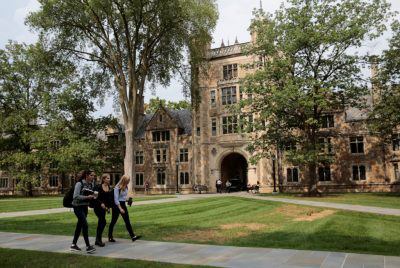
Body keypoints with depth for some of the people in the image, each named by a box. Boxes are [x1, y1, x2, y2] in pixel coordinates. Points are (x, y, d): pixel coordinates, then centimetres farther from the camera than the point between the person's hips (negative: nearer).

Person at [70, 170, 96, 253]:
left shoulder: (91, 184, 6)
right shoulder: (79, 184, -15)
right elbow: (75, 196, -21)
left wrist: (92, 197, -5)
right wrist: (87, 197, -26)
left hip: (85, 207, 8)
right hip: (78, 207, -8)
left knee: (80, 225, 14)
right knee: (85, 225, -14)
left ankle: (74, 245, 26)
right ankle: (88, 246, -11)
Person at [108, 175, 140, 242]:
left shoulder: (126, 187, 4)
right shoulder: (117, 188, -17)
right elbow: (116, 199, -19)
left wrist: (128, 200, -2)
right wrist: (120, 209, -23)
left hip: (123, 204, 7)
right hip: (117, 205, -6)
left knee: (127, 221, 1)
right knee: (113, 221, 6)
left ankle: (133, 236, -2)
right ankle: (110, 237, 20)